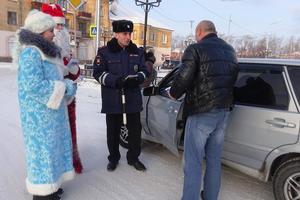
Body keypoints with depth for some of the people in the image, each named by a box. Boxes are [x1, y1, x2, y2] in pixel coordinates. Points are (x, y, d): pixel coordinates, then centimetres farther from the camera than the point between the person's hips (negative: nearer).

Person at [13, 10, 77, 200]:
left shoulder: (45, 51, 14)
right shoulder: (31, 52, -17)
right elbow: (34, 85, -25)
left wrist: (67, 84, 2)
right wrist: (65, 88, -18)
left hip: (50, 111, 10)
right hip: (39, 113, -9)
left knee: (51, 145, 16)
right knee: (42, 148, 1)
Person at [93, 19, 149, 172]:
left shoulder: (137, 52, 8)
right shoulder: (105, 52, -2)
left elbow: (144, 71, 8)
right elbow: (98, 73, -8)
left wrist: (137, 78, -15)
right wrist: (116, 80, -24)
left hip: (133, 98, 3)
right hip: (113, 99, -2)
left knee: (135, 129, 10)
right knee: (113, 131, 10)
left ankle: (133, 158, 29)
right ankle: (113, 158, 30)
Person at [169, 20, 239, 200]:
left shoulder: (196, 49, -9)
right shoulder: (230, 50, 14)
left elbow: (183, 78, -16)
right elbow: (232, 79, 14)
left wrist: (173, 94, 2)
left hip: (201, 112, -7)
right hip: (223, 111, 8)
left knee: (193, 162, 2)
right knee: (214, 160, 18)